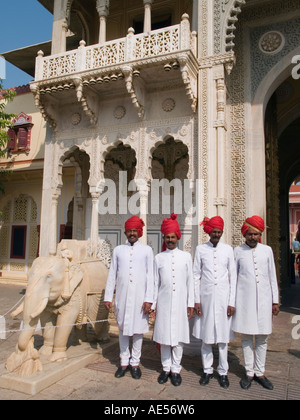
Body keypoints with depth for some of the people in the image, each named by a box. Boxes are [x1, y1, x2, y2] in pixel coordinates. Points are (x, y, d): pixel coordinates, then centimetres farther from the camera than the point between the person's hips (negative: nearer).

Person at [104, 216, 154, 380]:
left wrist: (148, 299, -6)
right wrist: (108, 297, 5)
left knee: (138, 329, 5)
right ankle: (124, 362, 23)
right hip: (122, 296, 2)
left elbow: (150, 275, 0)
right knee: (123, 329, 9)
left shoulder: (147, 250, 3)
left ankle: (135, 363, 20)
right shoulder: (118, 250, 9)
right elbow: (112, 275, 9)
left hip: (139, 296, -1)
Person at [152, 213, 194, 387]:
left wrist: (191, 304, 2)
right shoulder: (159, 258, 6)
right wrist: (153, 304, 4)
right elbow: (155, 283, 7)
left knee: (178, 336, 4)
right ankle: (166, 369, 22)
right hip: (164, 302, 1)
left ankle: (176, 370, 19)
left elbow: (190, 281, 5)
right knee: (164, 335, 6)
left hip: (180, 302, 0)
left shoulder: (186, 256, 5)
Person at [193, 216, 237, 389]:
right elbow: (196, 276, 3)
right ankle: (207, 370, 24)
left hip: (223, 298, 0)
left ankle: (223, 372, 23)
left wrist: (232, 302, 0)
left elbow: (233, 277, 4)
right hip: (206, 297, 0)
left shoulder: (228, 249, 3)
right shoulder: (201, 249, 2)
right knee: (206, 336, 8)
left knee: (223, 337, 7)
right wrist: (196, 300, -1)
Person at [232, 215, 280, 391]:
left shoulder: (267, 250, 6)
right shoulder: (238, 251, 1)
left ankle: (260, 372, 21)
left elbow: (272, 277, 9)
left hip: (263, 299, 2)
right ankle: (249, 373, 18)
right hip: (245, 299, -1)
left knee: (262, 337, 8)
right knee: (247, 336, 5)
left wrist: (275, 301, 7)